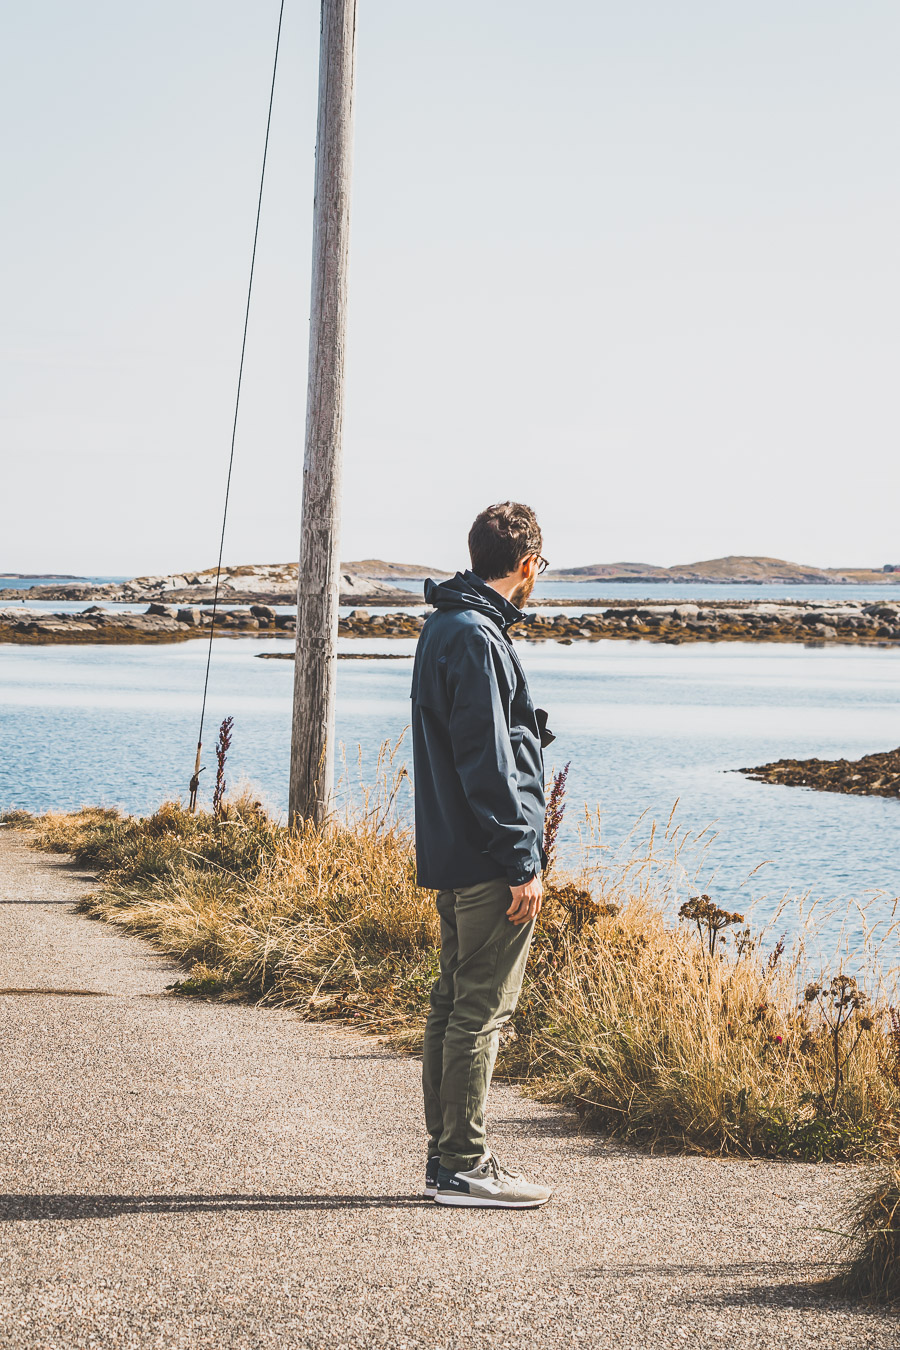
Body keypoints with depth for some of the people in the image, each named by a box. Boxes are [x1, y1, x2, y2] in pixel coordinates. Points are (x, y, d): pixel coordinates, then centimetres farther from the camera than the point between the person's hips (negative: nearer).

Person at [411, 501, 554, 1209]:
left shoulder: (446, 626, 15)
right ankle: (464, 1167, 1)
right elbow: (487, 764, -19)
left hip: (453, 855, 10)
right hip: (490, 860, -10)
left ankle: (448, 1154, 21)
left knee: (455, 1003, 14)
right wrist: (522, 864, -17)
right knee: (482, 1010, -4)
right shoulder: (476, 638, -17)